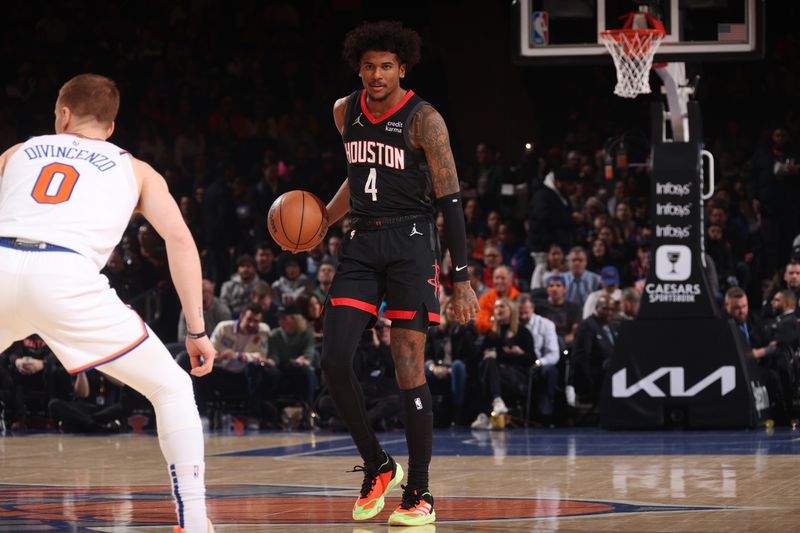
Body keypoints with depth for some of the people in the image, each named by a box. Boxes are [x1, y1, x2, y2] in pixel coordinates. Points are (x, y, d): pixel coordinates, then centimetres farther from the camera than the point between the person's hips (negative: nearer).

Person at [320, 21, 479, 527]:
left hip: (411, 243, -5)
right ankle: (377, 465, 11)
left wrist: (462, 280, -14)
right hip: (362, 243, 5)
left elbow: (451, 201, -11)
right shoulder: (346, 112, 8)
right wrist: (322, 221, 11)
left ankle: (420, 494, 1)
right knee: (334, 360, -7)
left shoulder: (423, 120, -11)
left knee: (409, 367, -7)